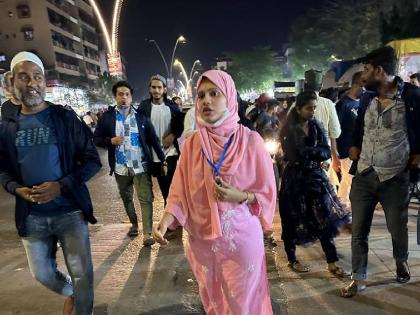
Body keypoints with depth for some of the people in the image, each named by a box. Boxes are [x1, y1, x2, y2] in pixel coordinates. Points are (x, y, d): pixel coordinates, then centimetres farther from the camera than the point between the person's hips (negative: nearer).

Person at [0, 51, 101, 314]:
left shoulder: (65, 117, -6)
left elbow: (92, 160, -7)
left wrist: (61, 186, -19)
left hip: (70, 211, -3)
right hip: (31, 216, 4)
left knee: (82, 273, 2)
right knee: (42, 273, 18)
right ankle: (70, 293, 49)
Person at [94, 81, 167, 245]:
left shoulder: (141, 116, 0)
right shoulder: (107, 117, -1)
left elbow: (153, 139, 0)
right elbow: (96, 139, 3)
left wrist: (163, 161, -2)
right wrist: (111, 141, -17)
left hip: (141, 166, -2)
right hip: (121, 167, 2)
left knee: (146, 199, -5)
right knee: (126, 198, 18)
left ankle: (147, 233, 1)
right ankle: (134, 224, 39)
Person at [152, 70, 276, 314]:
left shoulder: (251, 141, -10)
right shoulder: (193, 143, -2)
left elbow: (267, 193, -4)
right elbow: (180, 192, -4)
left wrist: (240, 197, -22)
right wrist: (165, 221, -21)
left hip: (241, 238, -2)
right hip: (204, 239, 3)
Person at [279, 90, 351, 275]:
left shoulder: (316, 126, 4)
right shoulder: (289, 130, -11)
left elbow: (326, 152, -3)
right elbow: (294, 155, -22)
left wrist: (306, 152, -18)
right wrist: (315, 151, -11)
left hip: (315, 176, 5)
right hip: (295, 179, -4)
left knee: (325, 219, 4)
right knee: (294, 222, 8)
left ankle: (331, 262, 16)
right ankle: (292, 260, 26)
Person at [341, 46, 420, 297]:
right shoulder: (367, 98, 5)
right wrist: (355, 145, 8)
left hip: (395, 177, -4)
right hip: (364, 174, 4)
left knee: (398, 228, 14)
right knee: (359, 231, 6)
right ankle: (359, 279, 22)